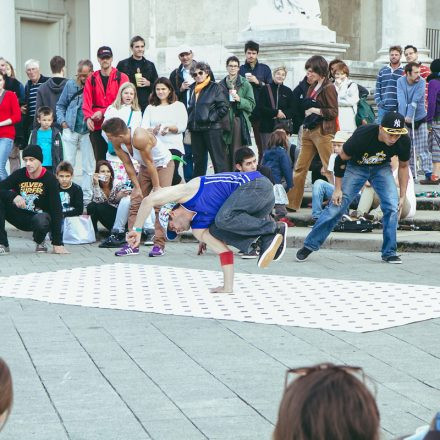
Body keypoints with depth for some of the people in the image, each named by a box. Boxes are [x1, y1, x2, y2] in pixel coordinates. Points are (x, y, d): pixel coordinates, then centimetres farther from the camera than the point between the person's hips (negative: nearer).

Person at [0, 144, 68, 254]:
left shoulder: (50, 179, -13)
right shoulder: (19, 174, -4)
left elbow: (56, 209, -17)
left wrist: (57, 243, -24)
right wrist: (13, 196, -34)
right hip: (19, 216, 3)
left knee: (41, 221, -40)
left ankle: (40, 241, -2)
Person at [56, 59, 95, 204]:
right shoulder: (70, 85, 4)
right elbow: (60, 105, 12)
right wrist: (62, 121, 0)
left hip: (87, 132, -2)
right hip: (70, 130, 2)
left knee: (88, 167, 2)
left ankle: (86, 197, 8)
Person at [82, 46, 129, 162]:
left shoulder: (121, 77, 3)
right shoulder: (92, 79, 11)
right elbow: (86, 101, 3)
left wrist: (103, 112, -14)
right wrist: (88, 117, -15)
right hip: (97, 126, 3)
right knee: (100, 159, 3)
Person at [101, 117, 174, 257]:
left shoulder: (140, 138, -36)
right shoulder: (117, 145, -15)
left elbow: (149, 163, -29)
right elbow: (128, 166, -7)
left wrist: (156, 187, -21)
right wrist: (137, 187, -8)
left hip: (163, 164, -7)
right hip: (145, 167, 7)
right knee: (135, 202, -1)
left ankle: (159, 244, -11)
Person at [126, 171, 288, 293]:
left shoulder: (187, 191, -1)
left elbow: (149, 201, -10)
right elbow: (224, 251, 14)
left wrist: (137, 229, -5)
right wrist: (227, 287, 8)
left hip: (256, 184, -8)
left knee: (224, 219, -25)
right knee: (216, 230, 3)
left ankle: (274, 228, -18)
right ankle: (268, 241, -8)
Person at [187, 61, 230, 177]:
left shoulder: (215, 87, -3)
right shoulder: (192, 89, 14)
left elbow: (224, 106, -9)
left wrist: (211, 118, -12)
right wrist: (189, 123, 13)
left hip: (212, 128, -6)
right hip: (196, 129, 6)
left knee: (219, 159, -5)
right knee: (198, 160, 12)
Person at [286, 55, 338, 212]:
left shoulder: (328, 87, -8)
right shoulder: (312, 87, 15)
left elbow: (334, 112, -13)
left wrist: (316, 110, -15)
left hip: (323, 132, -8)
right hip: (308, 131, 8)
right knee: (300, 168, 9)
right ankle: (292, 203, 13)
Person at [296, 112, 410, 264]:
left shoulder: (404, 142, -25)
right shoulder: (362, 135, -36)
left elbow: (403, 166, -4)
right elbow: (341, 160, -19)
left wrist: (402, 197, -4)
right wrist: (337, 189, -15)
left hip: (381, 168, 3)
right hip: (356, 166, -3)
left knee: (392, 207, -15)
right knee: (336, 206, -8)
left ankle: (389, 253, -2)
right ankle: (309, 245, 4)